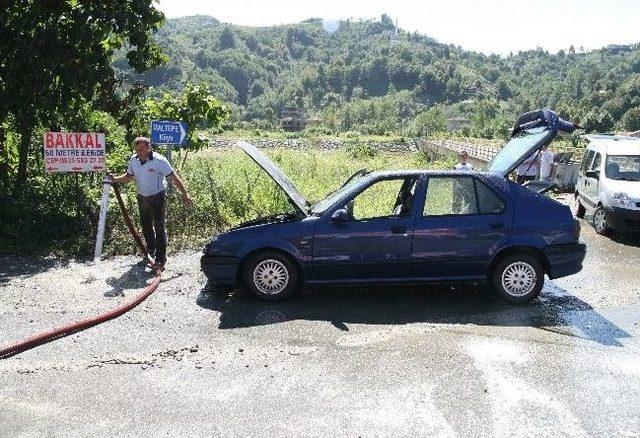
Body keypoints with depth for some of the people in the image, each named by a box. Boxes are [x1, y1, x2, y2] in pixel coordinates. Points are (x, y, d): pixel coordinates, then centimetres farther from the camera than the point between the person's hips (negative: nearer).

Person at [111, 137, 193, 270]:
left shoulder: (159, 161, -21)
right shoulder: (133, 160, -3)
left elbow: (174, 177, -17)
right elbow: (128, 176, 9)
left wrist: (185, 194, -16)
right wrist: (114, 179, -10)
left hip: (158, 197, -6)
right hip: (142, 197, 6)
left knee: (160, 228, -6)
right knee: (146, 226, 19)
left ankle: (160, 260, -1)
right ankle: (150, 251, 40)